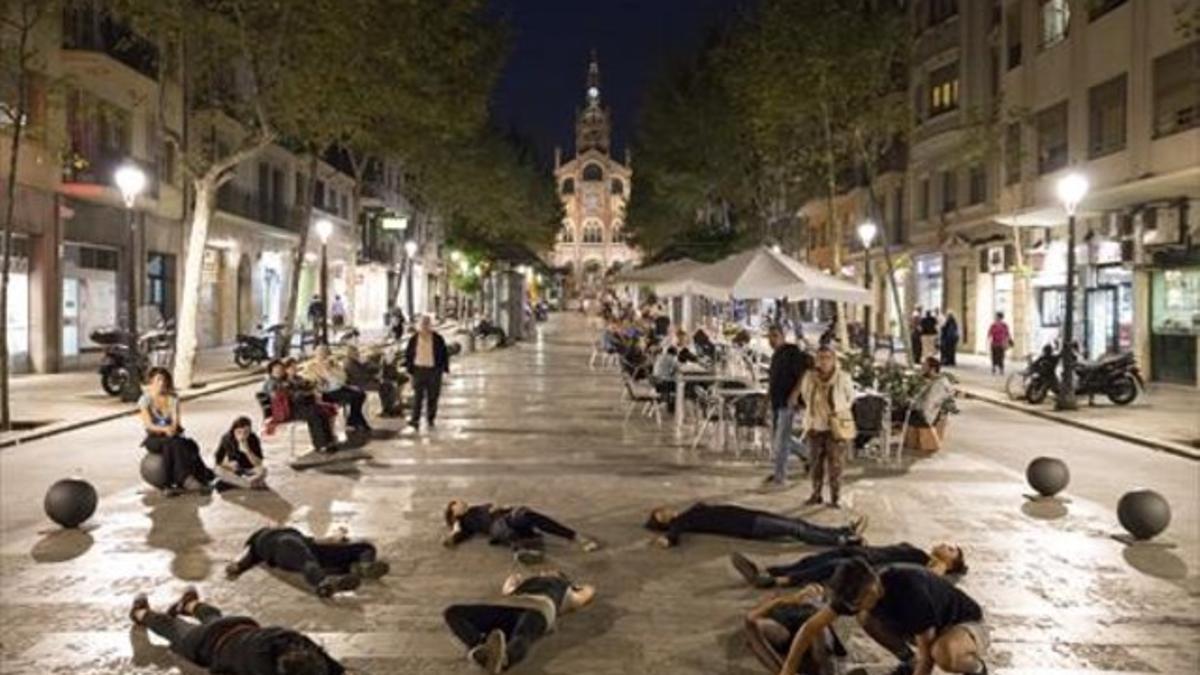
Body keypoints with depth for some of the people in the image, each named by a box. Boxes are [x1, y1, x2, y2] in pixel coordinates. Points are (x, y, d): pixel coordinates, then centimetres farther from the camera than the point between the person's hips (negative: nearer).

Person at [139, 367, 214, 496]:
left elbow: (176, 420, 1)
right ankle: (185, 478, -43)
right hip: (154, 438, -3)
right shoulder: (145, 400, 1)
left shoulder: (173, 399, 9)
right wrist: (164, 429, -26)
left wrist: (172, 428, -23)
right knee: (171, 443, -34)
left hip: (171, 436, 3)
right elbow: (148, 425, -8)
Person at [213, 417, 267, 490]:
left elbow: (259, 464, -17)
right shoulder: (227, 439, -11)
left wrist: (247, 451, -30)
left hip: (249, 472, -1)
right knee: (217, 470, -31)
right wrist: (228, 465, -27)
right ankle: (252, 484, -36)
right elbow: (216, 462, -9)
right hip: (233, 472, 1)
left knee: (263, 470, -31)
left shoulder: (253, 439, -13)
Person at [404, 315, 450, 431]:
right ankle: (415, 420, -8)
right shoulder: (414, 339, 1)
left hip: (434, 370, 0)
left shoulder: (438, 339, -1)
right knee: (418, 396, -6)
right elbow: (408, 354, 9)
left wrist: (445, 367, 1)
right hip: (419, 370, 0)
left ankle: (430, 419, 18)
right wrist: (410, 368, 2)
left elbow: (445, 353, 5)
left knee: (432, 396, 6)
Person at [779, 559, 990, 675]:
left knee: (944, 654, -40)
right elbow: (811, 626, -13)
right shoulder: (859, 590, -18)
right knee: (866, 617, -10)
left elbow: (926, 657, -31)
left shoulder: (911, 592, -38)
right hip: (926, 626, 6)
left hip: (968, 625, -6)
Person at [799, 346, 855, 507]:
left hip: (836, 426, -3)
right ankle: (816, 494, 24)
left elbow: (850, 397, 6)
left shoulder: (843, 378, -14)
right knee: (815, 462, 10)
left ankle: (835, 498, 7)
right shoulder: (809, 377, -8)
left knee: (835, 464, -2)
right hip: (816, 426, 3)